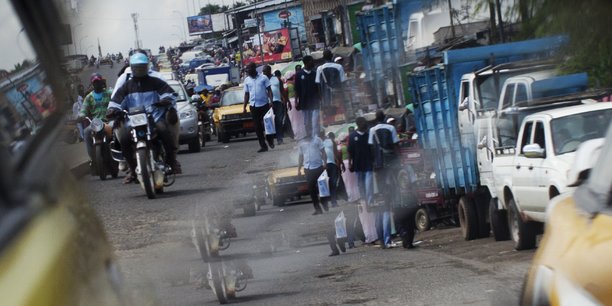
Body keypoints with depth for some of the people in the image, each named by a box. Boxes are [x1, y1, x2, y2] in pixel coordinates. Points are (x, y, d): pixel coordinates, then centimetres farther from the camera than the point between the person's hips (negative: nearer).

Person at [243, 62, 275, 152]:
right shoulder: (247, 80, 9)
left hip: (264, 104, -3)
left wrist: (271, 101, -13)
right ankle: (263, 146, 6)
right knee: (258, 127, 2)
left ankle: (270, 140, 20)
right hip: (254, 106, 3)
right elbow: (246, 94, 13)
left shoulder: (263, 78, 0)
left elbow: (269, 90, 0)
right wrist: (244, 107, 8)